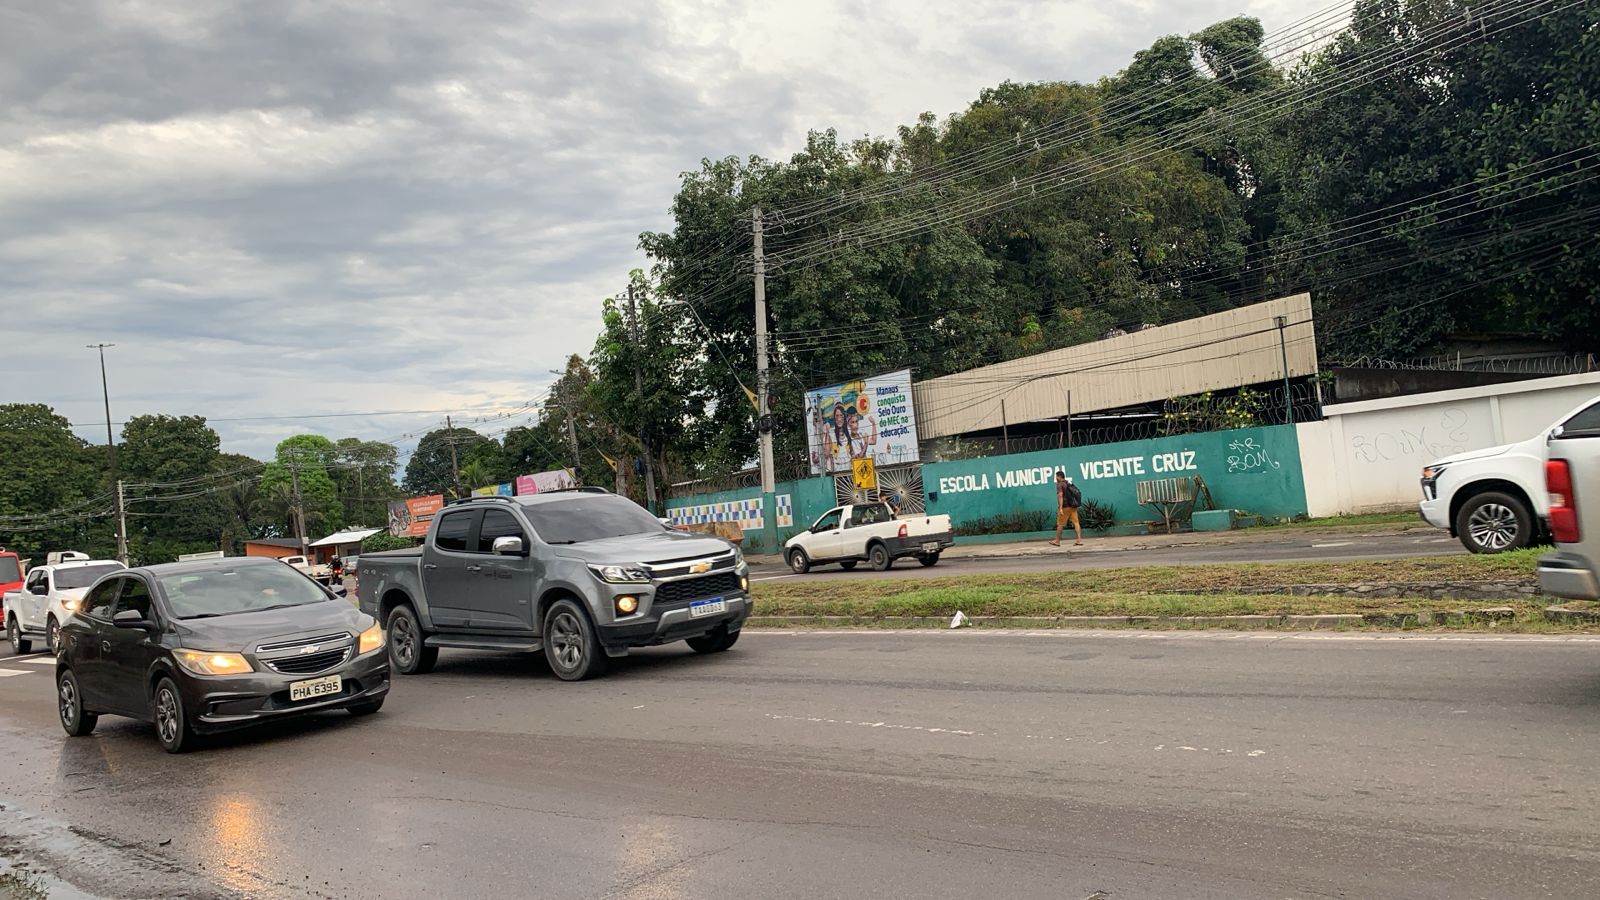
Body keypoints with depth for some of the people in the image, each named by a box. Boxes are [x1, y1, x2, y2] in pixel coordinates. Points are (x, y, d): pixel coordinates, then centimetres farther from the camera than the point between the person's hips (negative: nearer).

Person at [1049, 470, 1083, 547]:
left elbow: (1060, 495, -18)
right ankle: (1080, 540, -6)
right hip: (1073, 506, 7)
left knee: (1060, 524, 4)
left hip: (1065, 507, -7)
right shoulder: (1069, 483, 16)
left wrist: (1060, 508, -23)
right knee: (1076, 523, 1)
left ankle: (1057, 541, 12)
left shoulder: (1060, 484, -9)